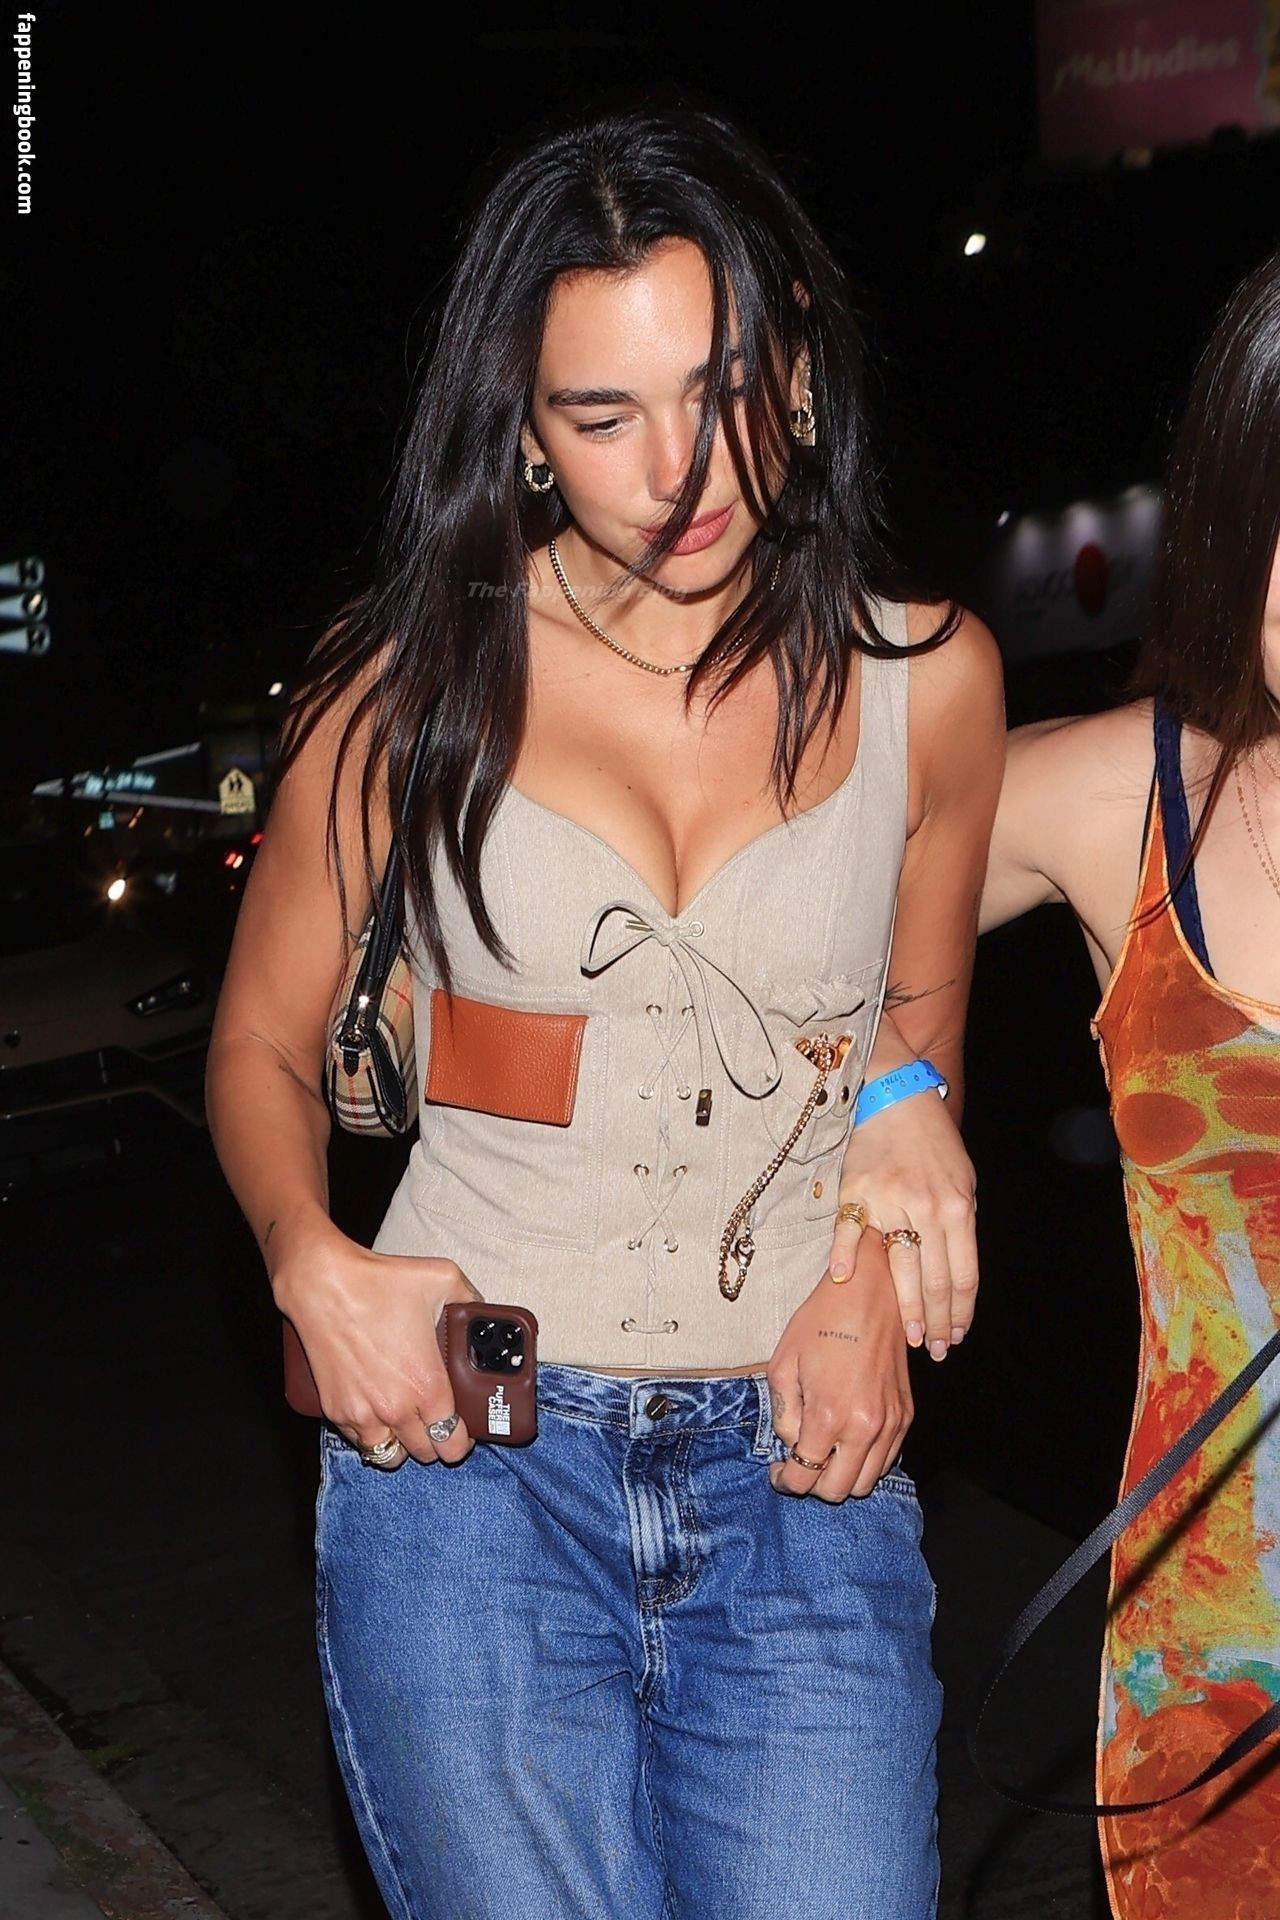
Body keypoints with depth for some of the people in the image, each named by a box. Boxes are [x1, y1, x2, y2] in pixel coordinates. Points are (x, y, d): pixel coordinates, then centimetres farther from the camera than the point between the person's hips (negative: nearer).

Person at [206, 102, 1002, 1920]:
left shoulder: (925, 678, 3)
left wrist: (870, 1289, -3)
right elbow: (264, 1041, 7)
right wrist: (314, 1262, -12)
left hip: (799, 1467, 1)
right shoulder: (420, 684, -2)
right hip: (468, 1449, -1)